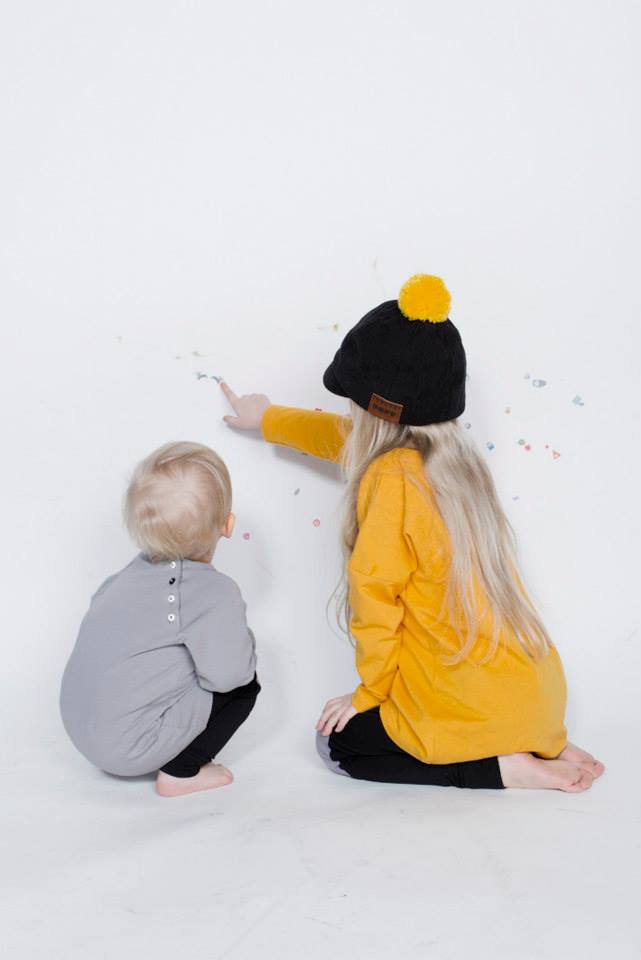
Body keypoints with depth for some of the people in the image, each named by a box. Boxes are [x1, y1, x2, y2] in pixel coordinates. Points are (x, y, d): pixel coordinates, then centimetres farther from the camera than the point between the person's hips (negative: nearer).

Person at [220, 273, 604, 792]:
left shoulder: (391, 479, -19)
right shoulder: (453, 452, 5)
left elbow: (375, 600, -14)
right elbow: (349, 437, 22)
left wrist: (369, 694, 2)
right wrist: (268, 418, 36)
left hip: (477, 704, -8)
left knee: (338, 741, 13)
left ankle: (505, 767, 0)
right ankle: (542, 743, 14)